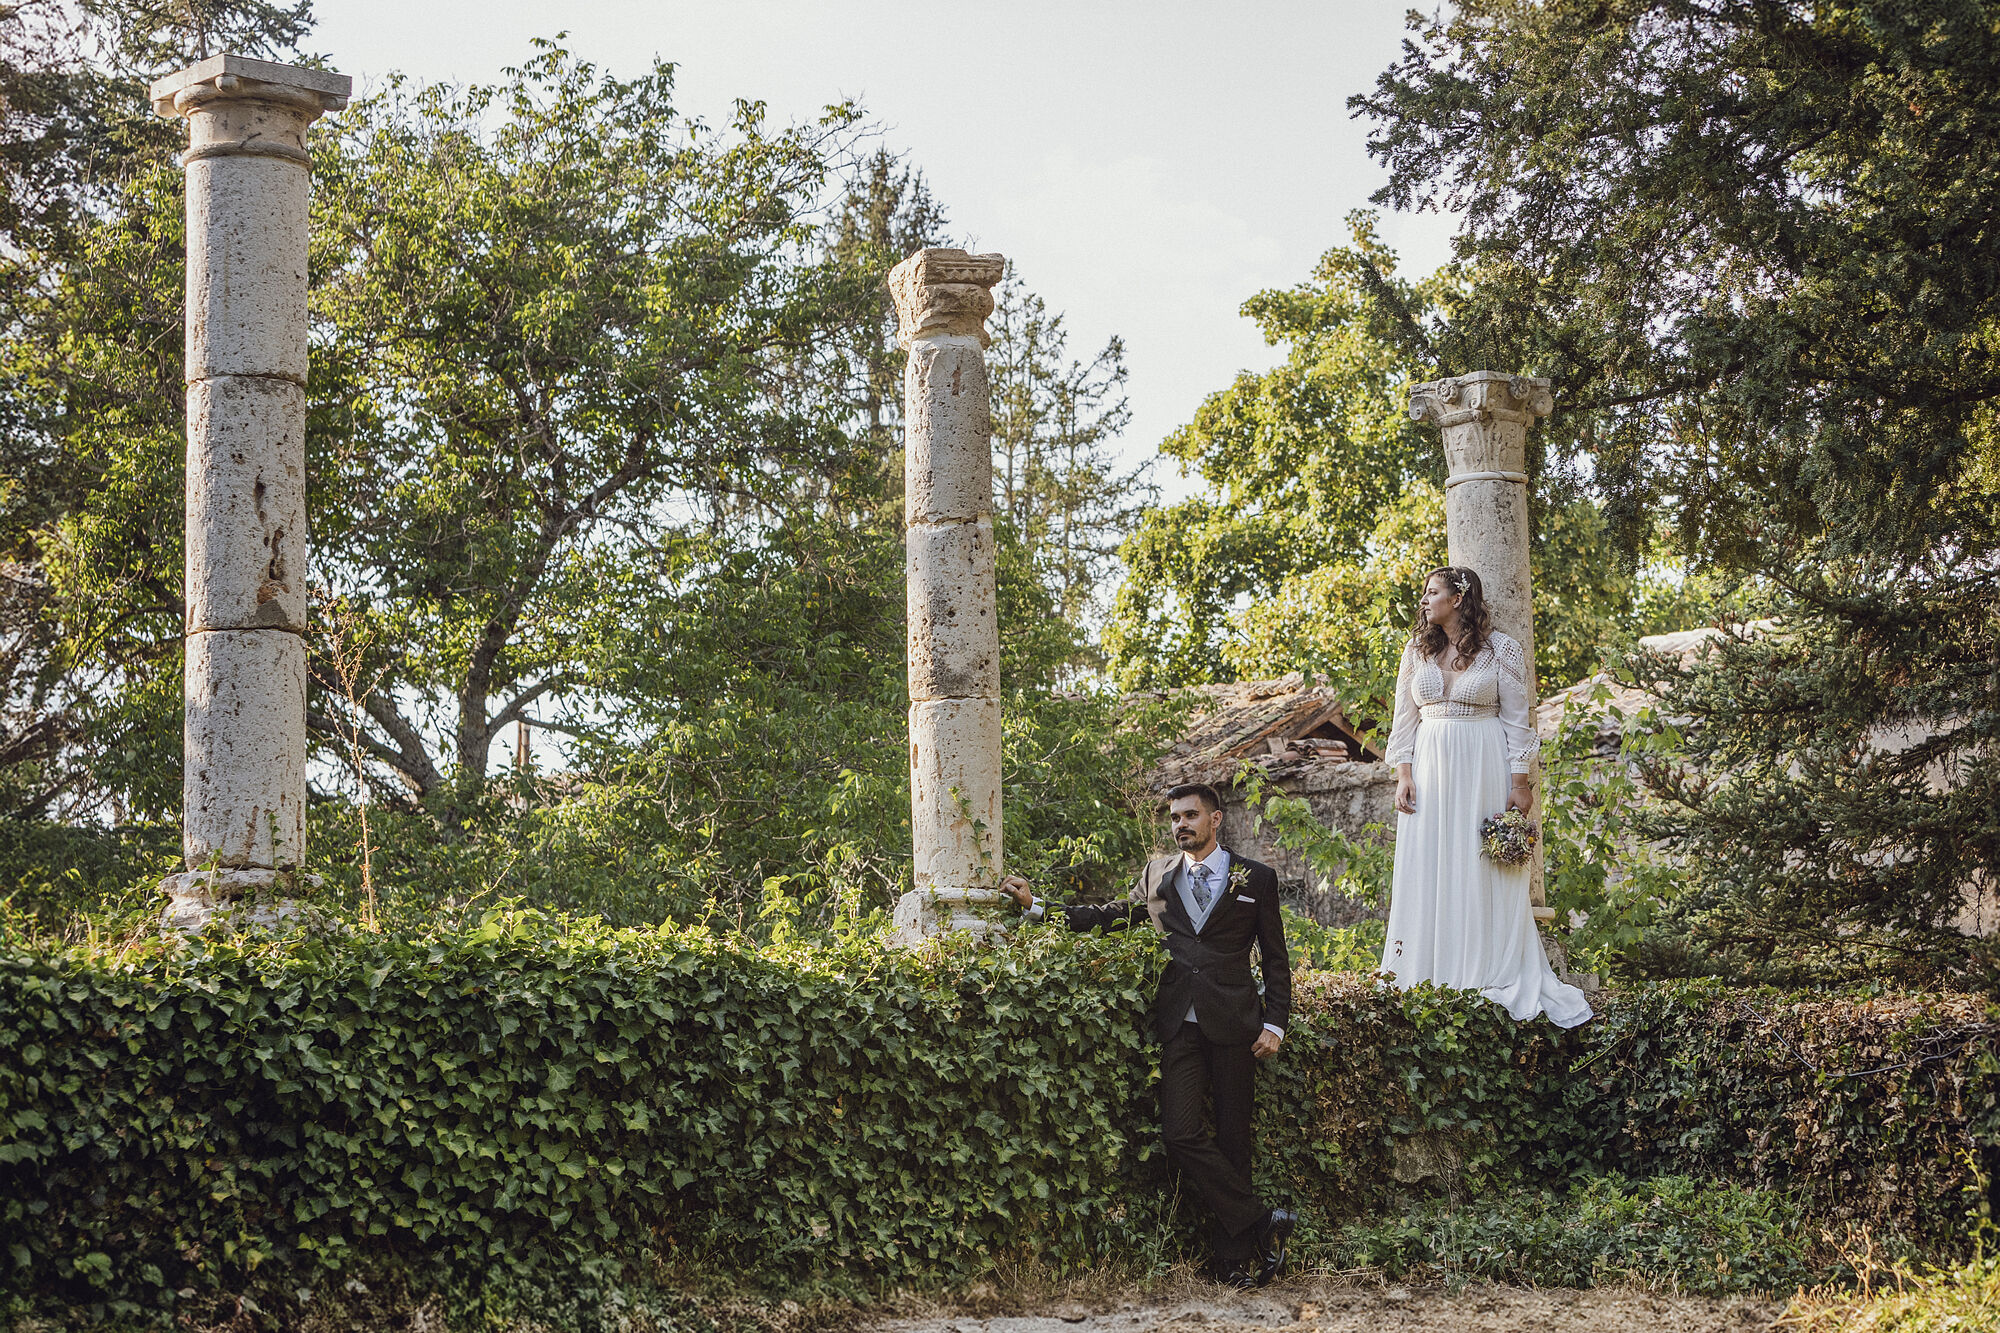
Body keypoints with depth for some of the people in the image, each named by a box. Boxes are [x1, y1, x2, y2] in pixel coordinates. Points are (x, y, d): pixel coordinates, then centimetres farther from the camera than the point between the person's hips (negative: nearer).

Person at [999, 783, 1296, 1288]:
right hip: (1180, 1025, 2)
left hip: (1234, 1024, -2)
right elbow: (1114, 916, 25)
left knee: (1232, 1136, 0)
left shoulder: (1255, 879, 7)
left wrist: (1274, 1024, -1)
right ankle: (1262, 1222, -3)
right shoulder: (1157, 874, 15)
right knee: (1180, 1133, -13)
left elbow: (1275, 959, 9)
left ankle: (1235, 1260, 8)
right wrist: (1037, 906, 20)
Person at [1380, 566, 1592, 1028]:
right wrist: (1404, 776, 1)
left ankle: (1490, 975, 2)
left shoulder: (1501, 650, -1)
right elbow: (1404, 721, 12)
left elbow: (1517, 721, -2)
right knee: (1428, 868, 1)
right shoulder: (1418, 651, 10)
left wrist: (1520, 782, -7)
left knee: (1484, 870, -3)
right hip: (1429, 769, 4)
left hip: (1483, 769, -4)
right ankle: (1434, 977, 6)